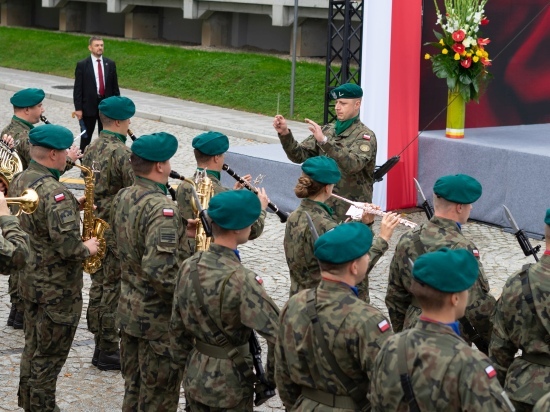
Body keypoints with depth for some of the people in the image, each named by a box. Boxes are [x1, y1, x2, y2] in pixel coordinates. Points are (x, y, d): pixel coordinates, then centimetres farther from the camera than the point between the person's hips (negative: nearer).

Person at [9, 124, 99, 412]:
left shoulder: (19, 181, 3)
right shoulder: (55, 192, -27)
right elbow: (67, 246, -31)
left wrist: (74, 205, 7)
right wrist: (87, 249, -11)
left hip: (29, 280, 9)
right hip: (57, 288, -9)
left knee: (33, 347, 21)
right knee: (49, 355, 4)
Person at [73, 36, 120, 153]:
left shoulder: (110, 64, 5)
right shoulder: (82, 65, -5)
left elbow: (115, 86, 9)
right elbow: (77, 89, -6)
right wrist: (78, 108, -11)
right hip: (89, 106, -3)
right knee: (86, 137, 5)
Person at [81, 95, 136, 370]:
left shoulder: (91, 150, 8)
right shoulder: (121, 152, -19)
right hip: (117, 231, -8)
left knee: (99, 286, 15)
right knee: (113, 289, -1)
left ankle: (100, 346, 24)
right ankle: (108, 352, 6)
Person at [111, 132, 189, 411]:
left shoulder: (122, 198, 2)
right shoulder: (161, 208, -25)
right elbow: (159, 271, -33)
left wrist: (180, 230, 10)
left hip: (128, 309, 8)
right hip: (159, 318, -8)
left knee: (133, 387, 20)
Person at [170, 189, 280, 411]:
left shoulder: (189, 267, -4)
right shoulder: (240, 280, -24)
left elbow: (177, 327, 6)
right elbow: (278, 335, -28)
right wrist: (270, 380, -13)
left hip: (195, 378, 6)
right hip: (229, 384, -6)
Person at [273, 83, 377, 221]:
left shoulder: (365, 136, -9)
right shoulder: (327, 130, 9)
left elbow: (353, 165, -29)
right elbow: (299, 155, 2)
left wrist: (324, 140, -37)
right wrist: (285, 133, -15)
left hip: (352, 211, -5)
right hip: (323, 206, 5)